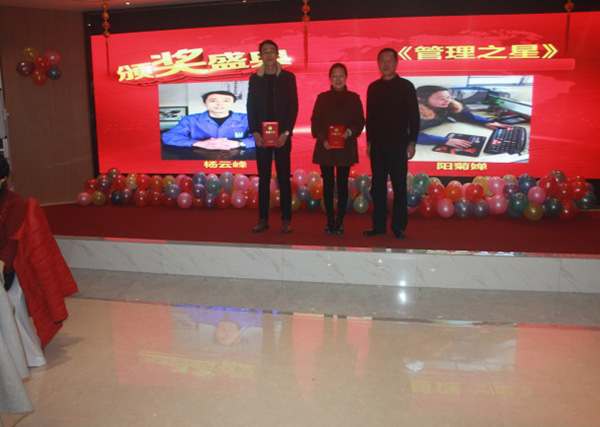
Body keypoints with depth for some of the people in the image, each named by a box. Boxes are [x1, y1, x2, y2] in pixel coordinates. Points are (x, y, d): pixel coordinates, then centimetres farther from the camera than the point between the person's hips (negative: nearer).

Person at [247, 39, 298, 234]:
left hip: (282, 135, -1)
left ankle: (286, 220, 6)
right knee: (263, 178, 4)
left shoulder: (288, 77, 5)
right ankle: (263, 219, 10)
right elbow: (250, 107, 8)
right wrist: (255, 132, -5)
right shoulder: (254, 79, 10)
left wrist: (286, 132, -10)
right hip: (261, 135, 2)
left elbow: (293, 106, 0)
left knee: (284, 177, 0)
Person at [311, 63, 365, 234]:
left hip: (346, 148, 0)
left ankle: (340, 221, 11)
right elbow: (315, 122, 2)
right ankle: (330, 221, 9)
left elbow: (360, 122, 4)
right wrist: (323, 139, -14)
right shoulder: (322, 98, 6)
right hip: (325, 148, 0)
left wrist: (350, 132, -16)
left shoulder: (353, 98, 5)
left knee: (342, 183, 3)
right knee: (328, 184, 2)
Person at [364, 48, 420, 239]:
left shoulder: (406, 86, 1)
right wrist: (369, 141, 9)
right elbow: (369, 116, 14)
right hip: (377, 145, 4)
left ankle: (399, 227, 7)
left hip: (398, 145, -3)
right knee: (377, 186, 5)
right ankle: (379, 225, 13)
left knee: (399, 186, 0)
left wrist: (412, 142, -7)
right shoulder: (373, 87, 11)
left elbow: (414, 116, -1)